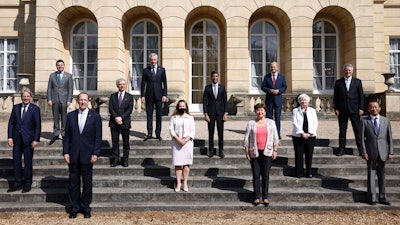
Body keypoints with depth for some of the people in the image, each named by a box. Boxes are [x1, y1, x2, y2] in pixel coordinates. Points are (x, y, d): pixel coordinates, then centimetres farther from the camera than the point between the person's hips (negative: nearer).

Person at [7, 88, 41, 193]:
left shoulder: (35, 109, -3)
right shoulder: (16, 107, 8)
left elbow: (38, 125, -5)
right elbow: (11, 123, 8)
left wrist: (36, 140, -11)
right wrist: (10, 137, 0)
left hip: (28, 139, -4)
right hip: (17, 139, 4)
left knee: (28, 162, 4)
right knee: (16, 162, 7)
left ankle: (28, 184, 15)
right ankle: (17, 183, 18)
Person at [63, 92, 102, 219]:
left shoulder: (95, 116, -1)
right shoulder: (71, 115, 6)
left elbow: (98, 137, -2)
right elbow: (66, 136, 6)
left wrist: (96, 154, -9)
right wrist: (65, 152, -2)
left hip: (87, 155, -2)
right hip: (73, 155, 2)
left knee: (87, 183, 7)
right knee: (73, 182, 7)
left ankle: (85, 208, 20)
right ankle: (74, 208, 19)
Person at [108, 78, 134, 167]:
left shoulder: (129, 96, 7)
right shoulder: (113, 96, 11)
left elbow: (130, 109, -3)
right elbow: (110, 108, 2)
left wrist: (121, 117, -14)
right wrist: (115, 117, -14)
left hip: (125, 122, -1)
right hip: (114, 123, 1)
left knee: (126, 142, 3)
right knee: (115, 142, 4)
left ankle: (125, 160, 10)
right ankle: (115, 160, 9)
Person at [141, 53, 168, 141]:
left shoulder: (161, 70, 6)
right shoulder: (146, 70, 7)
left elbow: (164, 83, 5)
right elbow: (143, 83, 6)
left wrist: (164, 95, -3)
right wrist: (142, 95, -1)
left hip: (158, 95, 0)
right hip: (149, 95, 0)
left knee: (159, 114, 3)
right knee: (149, 114, 2)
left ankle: (158, 134, 9)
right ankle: (149, 133, 6)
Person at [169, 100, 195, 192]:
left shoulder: (190, 118, 9)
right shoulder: (174, 117, 7)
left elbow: (193, 131, 3)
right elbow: (171, 130, 0)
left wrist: (185, 140, -11)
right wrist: (178, 139, -13)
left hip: (187, 142, 1)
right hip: (176, 143, 0)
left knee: (186, 163, 1)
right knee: (177, 163, -1)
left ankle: (185, 183, 7)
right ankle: (178, 183, 6)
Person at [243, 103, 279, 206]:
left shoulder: (271, 122, 7)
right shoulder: (251, 123, 5)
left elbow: (275, 138, 8)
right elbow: (246, 139, 4)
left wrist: (275, 150, 1)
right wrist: (247, 152, 0)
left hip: (267, 152, 0)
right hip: (255, 153, 0)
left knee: (266, 175, 1)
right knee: (256, 175, 3)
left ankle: (265, 197, 10)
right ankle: (257, 197, 11)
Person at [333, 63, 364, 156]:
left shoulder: (358, 82, 7)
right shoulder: (338, 82, 7)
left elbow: (361, 96, 4)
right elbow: (335, 96, 6)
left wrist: (361, 108, -4)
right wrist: (336, 108, -2)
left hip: (354, 110, 0)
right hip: (342, 110, 1)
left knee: (358, 130, 1)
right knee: (342, 130, 4)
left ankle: (361, 148, 7)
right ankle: (341, 149, 10)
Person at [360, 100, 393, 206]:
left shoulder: (386, 120, 6)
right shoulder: (364, 121, 0)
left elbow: (389, 137, 6)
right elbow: (362, 138, -2)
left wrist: (390, 152, 0)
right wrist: (363, 152, -9)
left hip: (382, 152, 2)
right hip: (371, 153, -2)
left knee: (382, 175, 10)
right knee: (371, 174, 2)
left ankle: (382, 197, 18)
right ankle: (372, 198, 8)